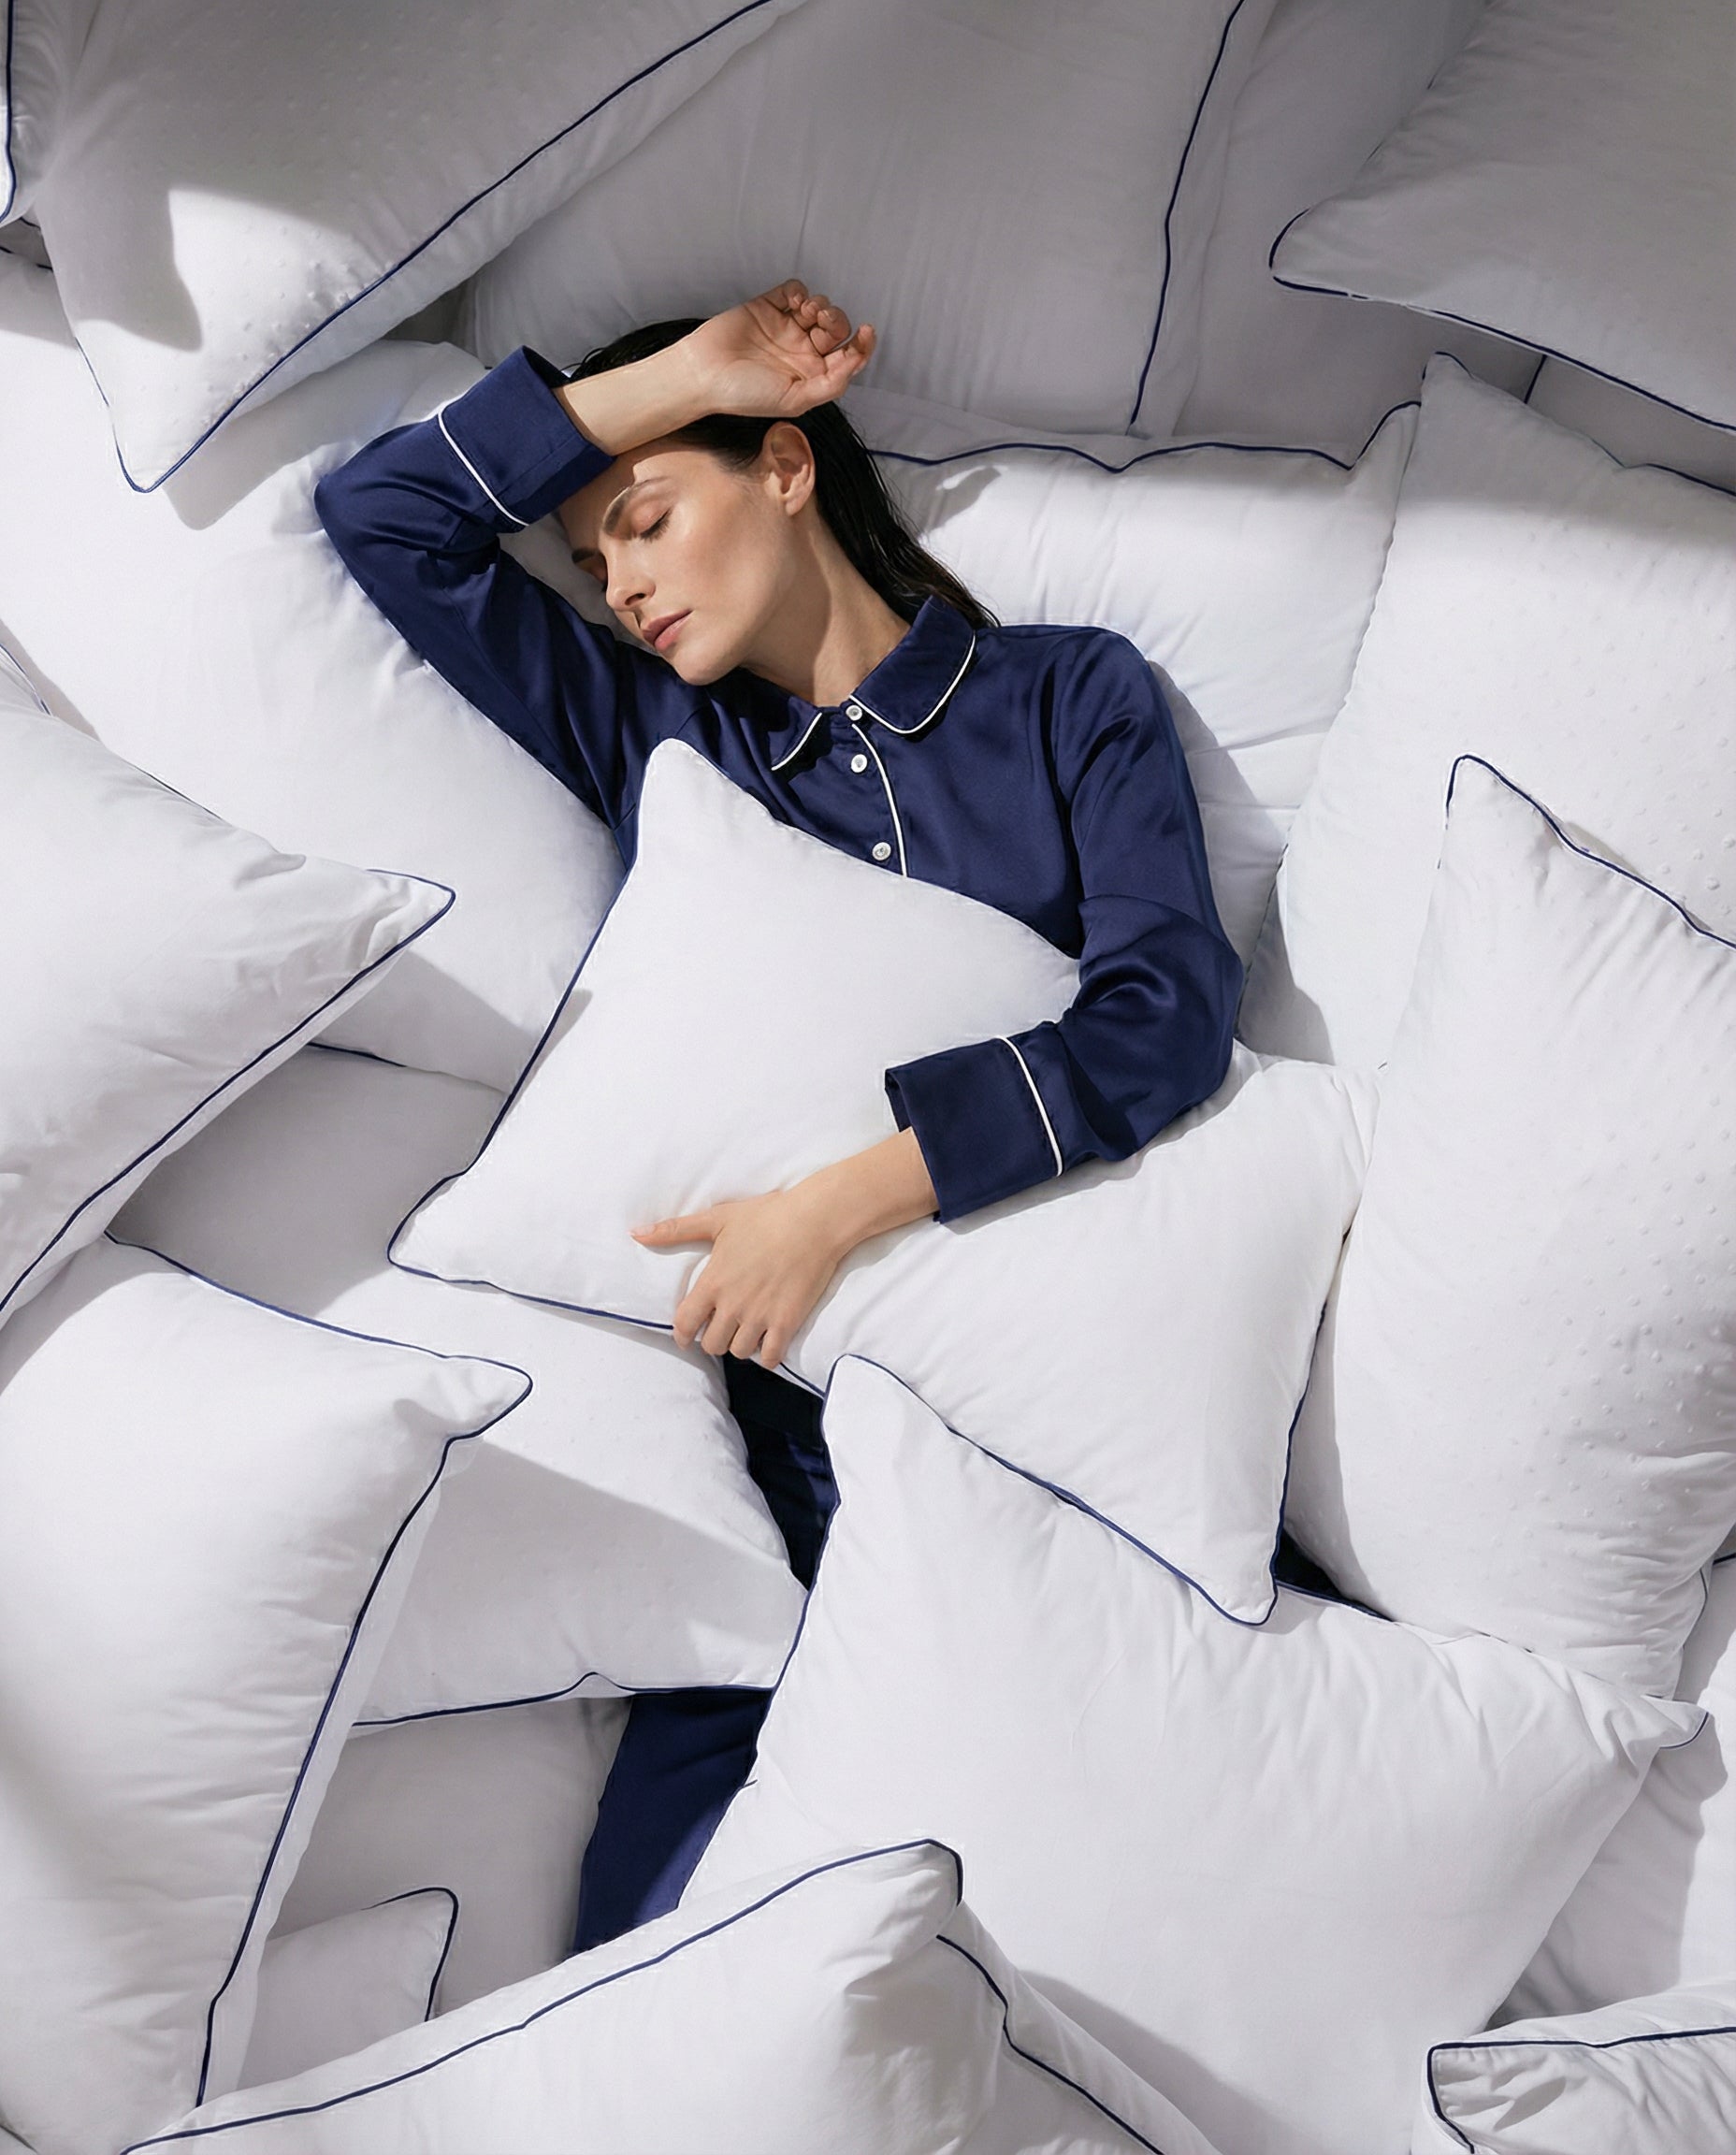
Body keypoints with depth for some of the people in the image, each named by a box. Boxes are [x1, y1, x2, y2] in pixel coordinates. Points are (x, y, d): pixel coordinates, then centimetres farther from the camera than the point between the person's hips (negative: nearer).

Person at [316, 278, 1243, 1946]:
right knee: (657, 1954, -16)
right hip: (800, 1415, 2)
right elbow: (380, 514, 15)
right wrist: (687, 368, 10)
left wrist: (844, 1201, -15)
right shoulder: (651, 737, 18)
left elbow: (1166, 1008, -6)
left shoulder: (1073, 697, 10)